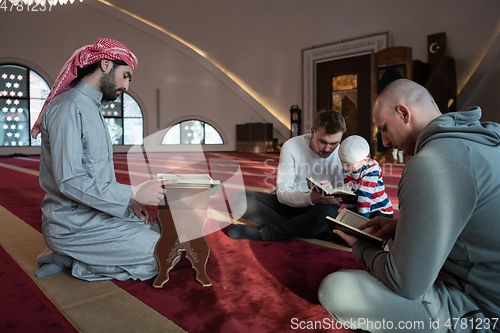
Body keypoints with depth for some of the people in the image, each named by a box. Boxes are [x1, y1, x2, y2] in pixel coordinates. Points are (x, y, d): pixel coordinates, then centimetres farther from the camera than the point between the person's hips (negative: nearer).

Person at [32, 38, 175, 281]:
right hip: (74, 225, -10)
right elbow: (69, 181, -24)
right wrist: (133, 194, -24)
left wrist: (129, 202, 3)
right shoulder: (68, 106, -15)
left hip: (94, 213, 10)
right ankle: (77, 263, -2)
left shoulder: (91, 108, 16)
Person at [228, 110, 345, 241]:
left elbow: (341, 194, -3)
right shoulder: (291, 147, -12)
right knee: (240, 198, -25)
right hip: (289, 204, 1)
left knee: (330, 211, -39)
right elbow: (282, 193, -16)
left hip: (315, 210, 0)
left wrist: (333, 197, -29)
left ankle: (261, 233, -25)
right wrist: (308, 198, -37)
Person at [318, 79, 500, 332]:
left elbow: (406, 284, -23)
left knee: (333, 290, -20)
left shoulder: (431, 164, -26)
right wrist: (402, 223, 10)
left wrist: (360, 247, -4)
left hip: (478, 312, -10)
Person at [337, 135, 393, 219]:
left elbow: (364, 194, -23)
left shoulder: (372, 169, -19)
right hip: (357, 208, 5)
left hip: (380, 210, -5)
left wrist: (362, 216, -24)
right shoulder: (348, 169, -1)